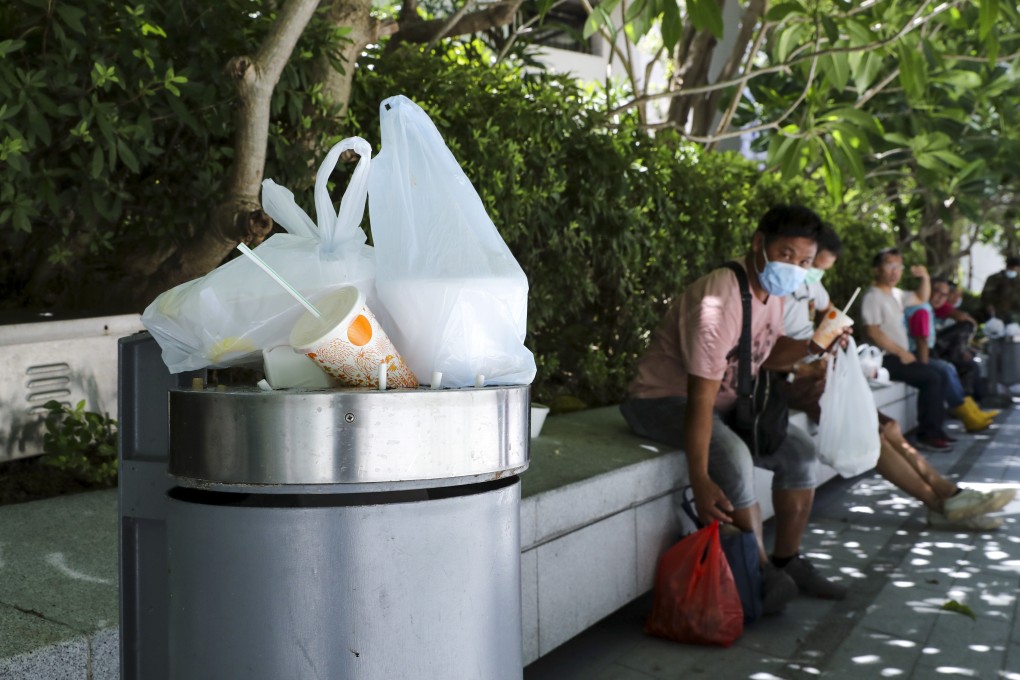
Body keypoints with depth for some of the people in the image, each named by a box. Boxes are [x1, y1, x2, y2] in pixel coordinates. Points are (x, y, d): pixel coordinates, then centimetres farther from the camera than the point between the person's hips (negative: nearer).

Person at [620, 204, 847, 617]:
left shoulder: (771, 291, -1)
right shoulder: (720, 302, -30)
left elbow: (767, 353, 16)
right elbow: (701, 398, -33)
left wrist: (812, 345, -5)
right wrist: (700, 482, -38)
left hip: (728, 403, 9)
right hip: (663, 400, -9)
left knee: (799, 449, -2)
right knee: (731, 455, -34)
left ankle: (787, 560, 10)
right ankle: (761, 573, -17)